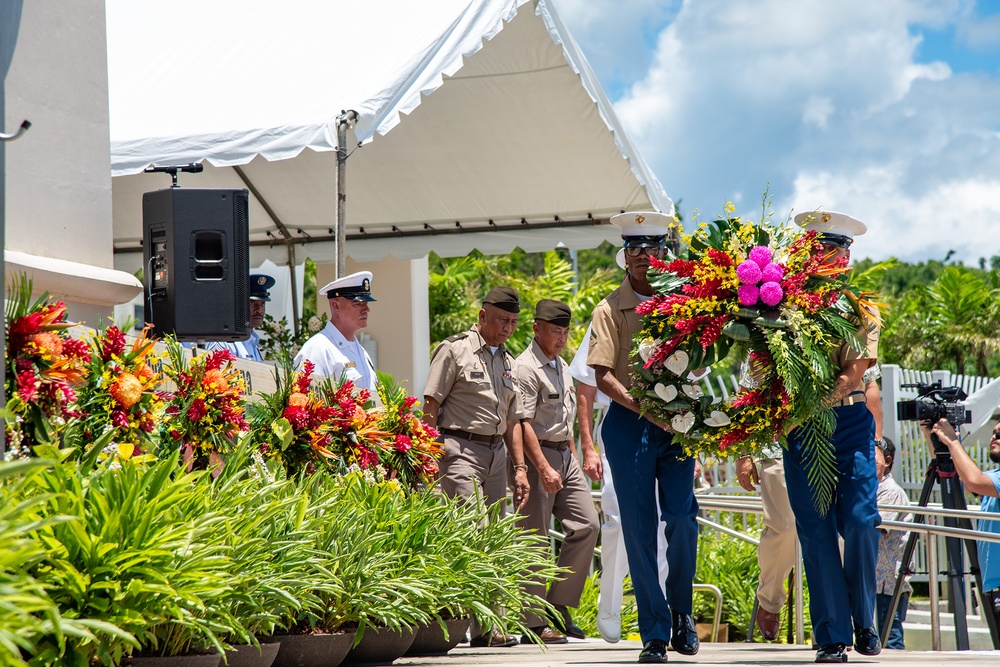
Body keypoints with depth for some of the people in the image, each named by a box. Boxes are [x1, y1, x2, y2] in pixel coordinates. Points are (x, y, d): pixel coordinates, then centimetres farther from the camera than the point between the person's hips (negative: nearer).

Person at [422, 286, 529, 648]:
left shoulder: (507, 362, 21)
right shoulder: (454, 350, -1)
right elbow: (430, 406, -5)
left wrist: (520, 467, 18)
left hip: (496, 454, 7)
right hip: (461, 450, -7)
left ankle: (490, 623, 8)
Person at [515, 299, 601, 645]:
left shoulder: (561, 366, 18)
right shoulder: (526, 368, -12)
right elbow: (524, 423, -19)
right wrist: (544, 468, -25)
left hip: (565, 456, 9)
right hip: (538, 456, -9)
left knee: (586, 525, 1)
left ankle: (559, 605, 9)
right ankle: (534, 623, -4)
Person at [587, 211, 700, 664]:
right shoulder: (611, 310, 2)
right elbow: (602, 376, -5)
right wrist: (643, 407, -17)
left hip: (676, 423, 1)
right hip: (628, 424, -1)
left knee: (681, 516, -7)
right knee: (639, 526, -1)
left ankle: (680, 609, 18)